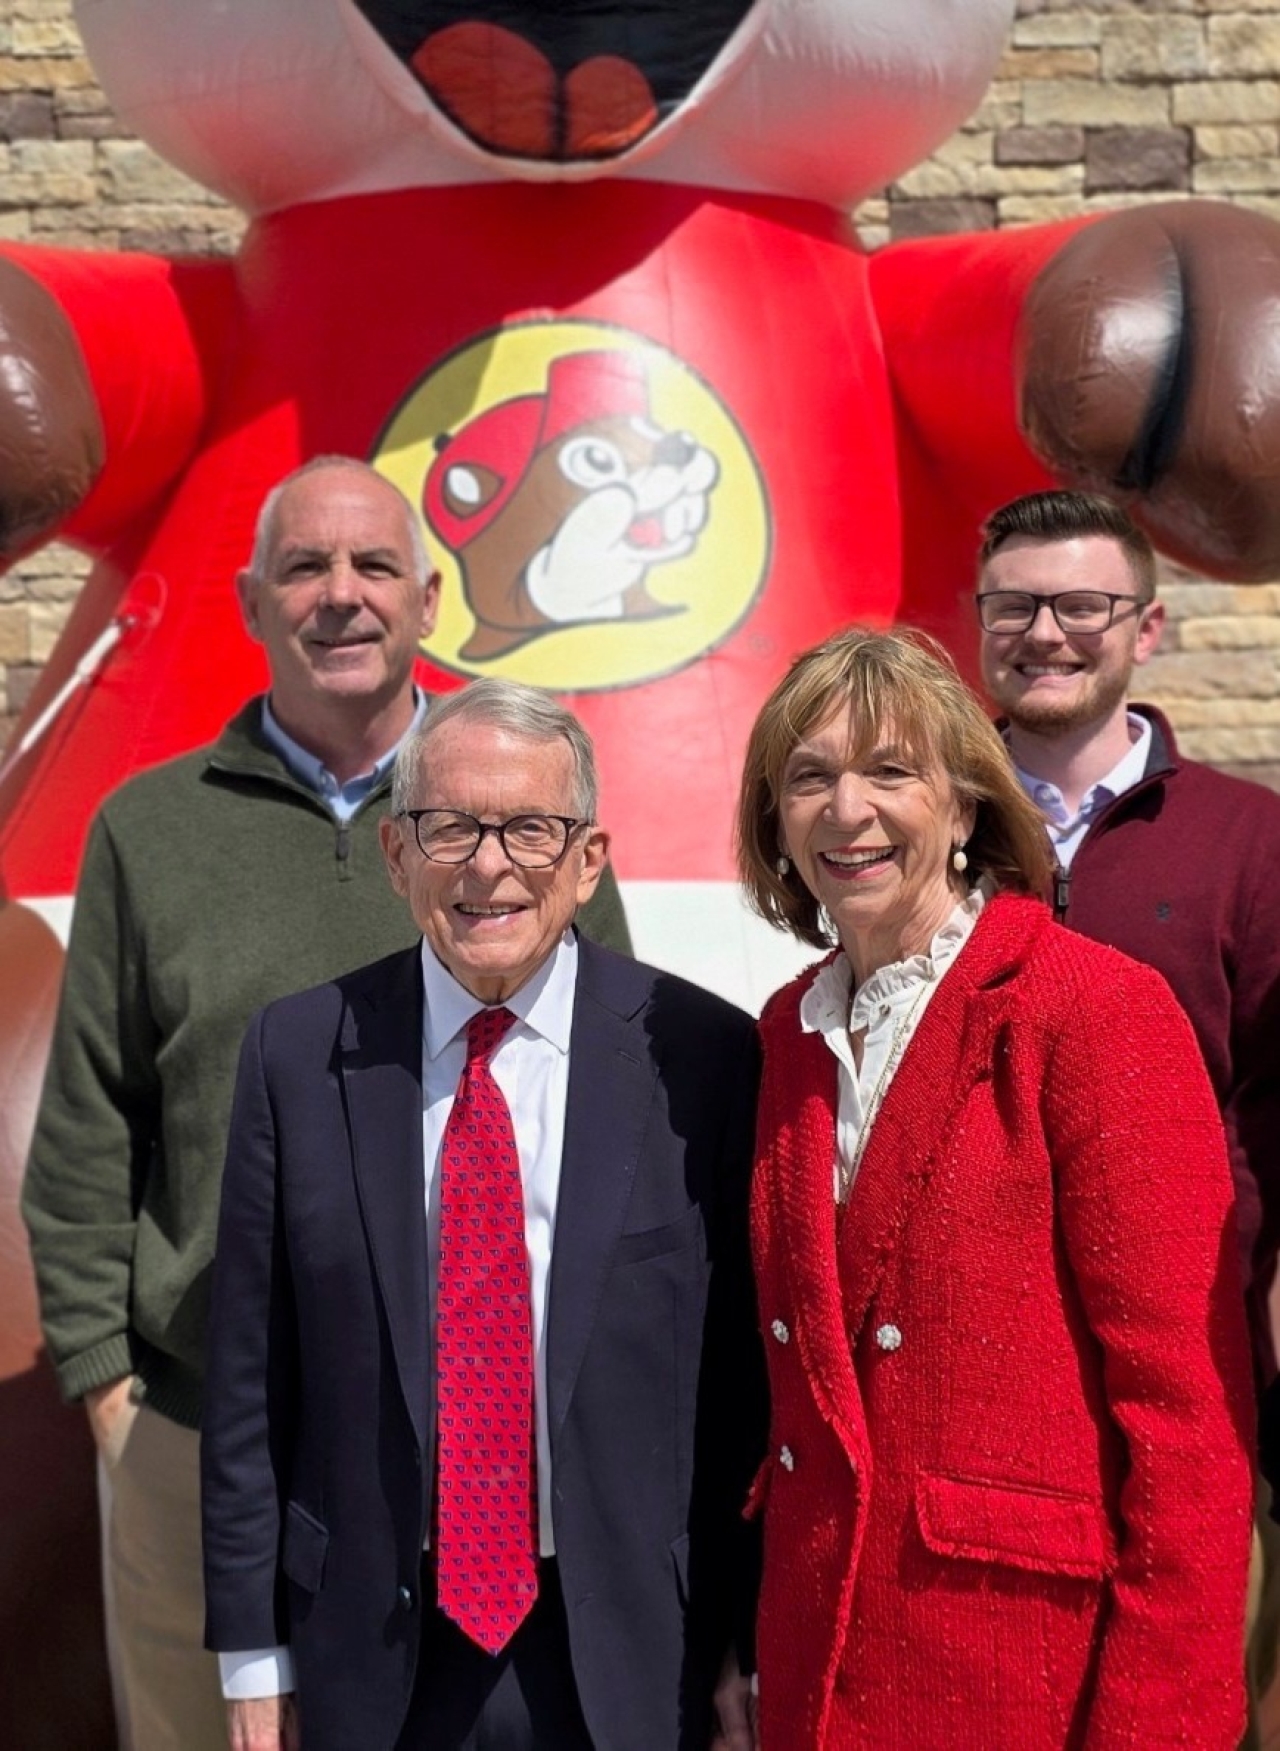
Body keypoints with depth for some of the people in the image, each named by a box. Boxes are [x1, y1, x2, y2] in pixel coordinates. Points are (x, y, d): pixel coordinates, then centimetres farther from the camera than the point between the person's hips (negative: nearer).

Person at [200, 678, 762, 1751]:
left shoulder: (701, 1053, -8)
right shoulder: (298, 1056, -3)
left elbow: (739, 1379, -5)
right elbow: (251, 1377, 0)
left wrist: (738, 1649, -1)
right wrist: (255, 1653, 2)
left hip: (630, 1660, -1)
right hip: (374, 1660, 1)